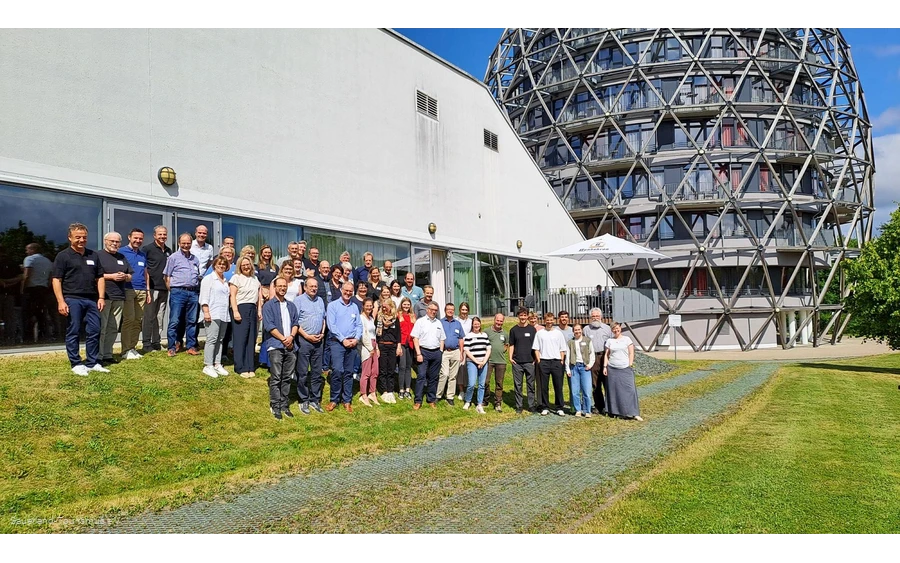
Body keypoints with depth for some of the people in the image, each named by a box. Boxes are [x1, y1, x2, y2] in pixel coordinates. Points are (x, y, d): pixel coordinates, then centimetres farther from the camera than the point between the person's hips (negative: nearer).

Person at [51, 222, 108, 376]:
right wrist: (61, 301, -13)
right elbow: (56, 280, -5)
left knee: (94, 331, 6)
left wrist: (101, 297, 6)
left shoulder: (93, 255, 14)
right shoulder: (63, 256, -1)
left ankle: (93, 363, 15)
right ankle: (76, 364, 9)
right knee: (73, 332, 2)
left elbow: (100, 277, 16)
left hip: (92, 300, 5)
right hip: (72, 300, -5)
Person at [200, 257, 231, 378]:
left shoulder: (226, 281, 22)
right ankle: (208, 366, -7)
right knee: (212, 339, -10)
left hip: (224, 315, 7)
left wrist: (230, 310, 16)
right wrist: (206, 312, -14)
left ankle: (217, 364, 13)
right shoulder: (208, 279, 1)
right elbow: (204, 297, -6)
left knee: (220, 340, 8)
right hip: (213, 314, -7)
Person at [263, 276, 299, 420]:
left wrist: (291, 336, -7)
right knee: (276, 378, -3)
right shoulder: (268, 305, 1)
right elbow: (269, 326, -8)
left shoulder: (291, 306, 17)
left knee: (287, 377, 7)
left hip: (290, 346, 5)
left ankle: (284, 405, 15)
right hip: (275, 346, -5)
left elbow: (296, 323, 13)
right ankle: (275, 407, 4)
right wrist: (283, 339, -11)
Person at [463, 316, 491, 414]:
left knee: (482, 385, 3)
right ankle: (467, 402, 12)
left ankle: (479, 405, 10)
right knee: (472, 384, -12)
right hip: (472, 362, -4)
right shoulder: (469, 336, 0)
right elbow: (467, 351, -5)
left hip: (483, 363, 4)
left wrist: (484, 361, -3)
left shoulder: (484, 335, 11)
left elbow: (488, 349, 10)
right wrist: (477, 361, -10)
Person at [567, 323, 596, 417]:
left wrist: (590, 364, -4)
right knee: (575, 391, 1)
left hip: (584, 367, -1)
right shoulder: (570, 342, 10)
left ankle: (587, 411, 6)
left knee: (586, 390, -5)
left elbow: (592, 353, 9)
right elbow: (567, 356, 9)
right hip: (574, 366, 1)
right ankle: (578, 410, 12)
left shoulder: (587, 340, 8)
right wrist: (568, 369, 3)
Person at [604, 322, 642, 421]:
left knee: (629, 389, -7)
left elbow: (631, 353, 4)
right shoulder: (609, 340, 10)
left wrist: (630, 365, -4)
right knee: (614, 390, 4)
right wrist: (605, 366, 3)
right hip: (612, 369, 2)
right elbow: (607, 354, 11)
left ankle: (634, 414, -6)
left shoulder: (627, 339, 5)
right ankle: (615, 412, 13)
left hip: (625, 368, -2)